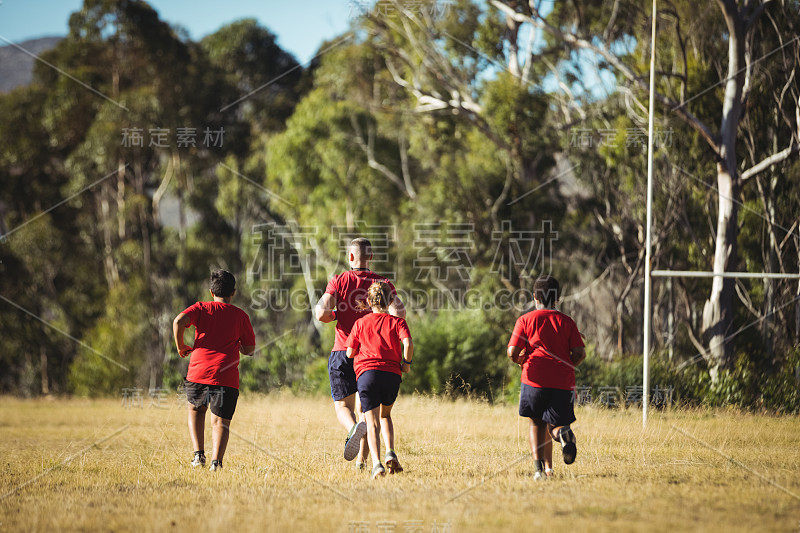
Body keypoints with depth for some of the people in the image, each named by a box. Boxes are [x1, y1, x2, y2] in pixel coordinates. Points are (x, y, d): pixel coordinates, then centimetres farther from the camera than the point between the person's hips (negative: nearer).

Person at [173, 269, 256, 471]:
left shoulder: (201, 308, 10)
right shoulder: (240, 316, 10)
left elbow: (179, 321, -9)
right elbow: (249, 349, 12)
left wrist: (180, 347, 5)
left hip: (199, 371, 1)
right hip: (226, 377, -1)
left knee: (196, 409, 26)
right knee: (220, 420, 2)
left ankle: (198, 453, 11)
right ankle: (216, 461, -19)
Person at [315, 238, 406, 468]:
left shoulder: (338, 282, -2)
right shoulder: (383, 283, 1)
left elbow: (322, 313, -12)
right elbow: (399, 313, -13)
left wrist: (334, 315, 10)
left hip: (344, 353, -2)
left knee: (343, 406, 4)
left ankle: (354, 428, -31)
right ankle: (362, 460, 14)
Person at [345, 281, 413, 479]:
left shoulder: (360, 323, 14)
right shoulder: (397, 322, 11)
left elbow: (350, 353, 12)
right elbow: (408, 344, -7)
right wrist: (406, 363, 8)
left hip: (367, 372, -1)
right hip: (392, 373, 1)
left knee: (372, 421, -6)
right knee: (385, 415, 25)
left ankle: (377, 463, -26)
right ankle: (390, 453, 4)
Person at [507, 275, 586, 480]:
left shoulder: (525, 320, 6)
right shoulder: (567, 321, 11)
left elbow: (512, 352, -2)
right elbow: (580, 353, 3)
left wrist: (519, 360, 21)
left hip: (535, 379, -1)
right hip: (563, 382, 1)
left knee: (536, 423, 15)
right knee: (553, 424, 10)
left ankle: (539, 466, -4)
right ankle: (562, 433, -28)